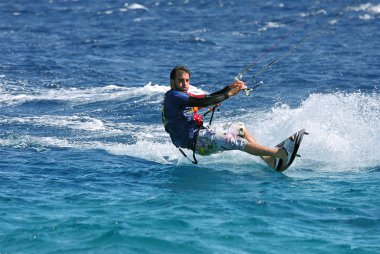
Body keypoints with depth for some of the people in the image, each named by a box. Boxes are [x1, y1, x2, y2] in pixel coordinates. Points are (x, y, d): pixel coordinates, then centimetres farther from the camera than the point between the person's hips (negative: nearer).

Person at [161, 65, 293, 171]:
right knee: (236, 142, -24)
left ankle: (270, 161, 3)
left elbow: (209, 98, 15)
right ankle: (281, 153, -33)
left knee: (240, 128, 14)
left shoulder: (184, 95, 22)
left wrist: (229, 88, 2)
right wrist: (229, 94, -19)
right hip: (194, 140, -11)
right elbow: (202, 102, -21)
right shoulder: (172, 96, -11)